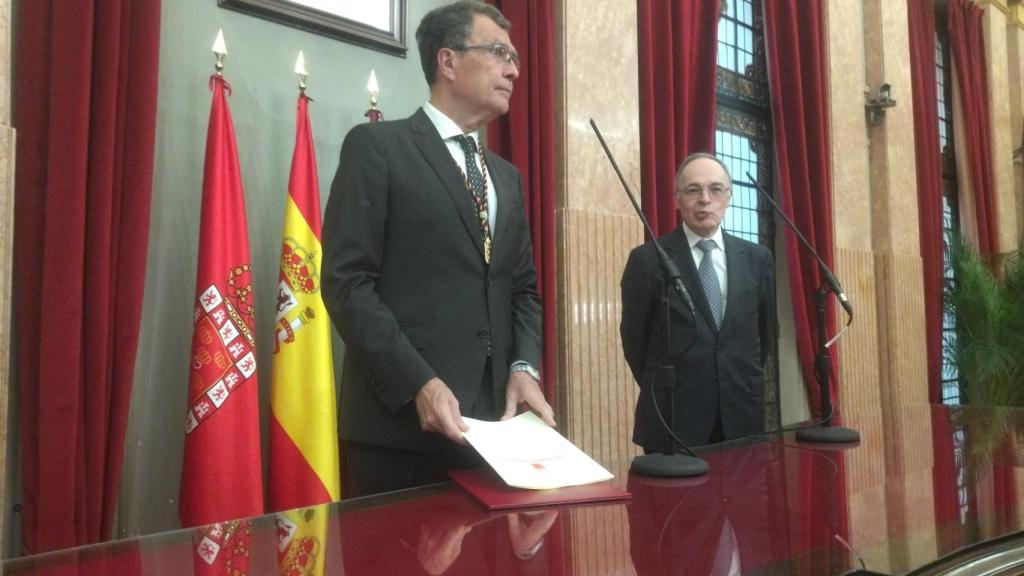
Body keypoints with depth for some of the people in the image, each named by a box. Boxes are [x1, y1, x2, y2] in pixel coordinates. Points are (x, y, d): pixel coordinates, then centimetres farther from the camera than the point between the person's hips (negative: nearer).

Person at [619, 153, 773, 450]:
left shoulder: (757, 257, 5)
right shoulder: (648, 259, -6)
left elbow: (765, 327, 15)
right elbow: (633, 336, 1)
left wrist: (747, 384, 13)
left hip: (743, 415, 3)